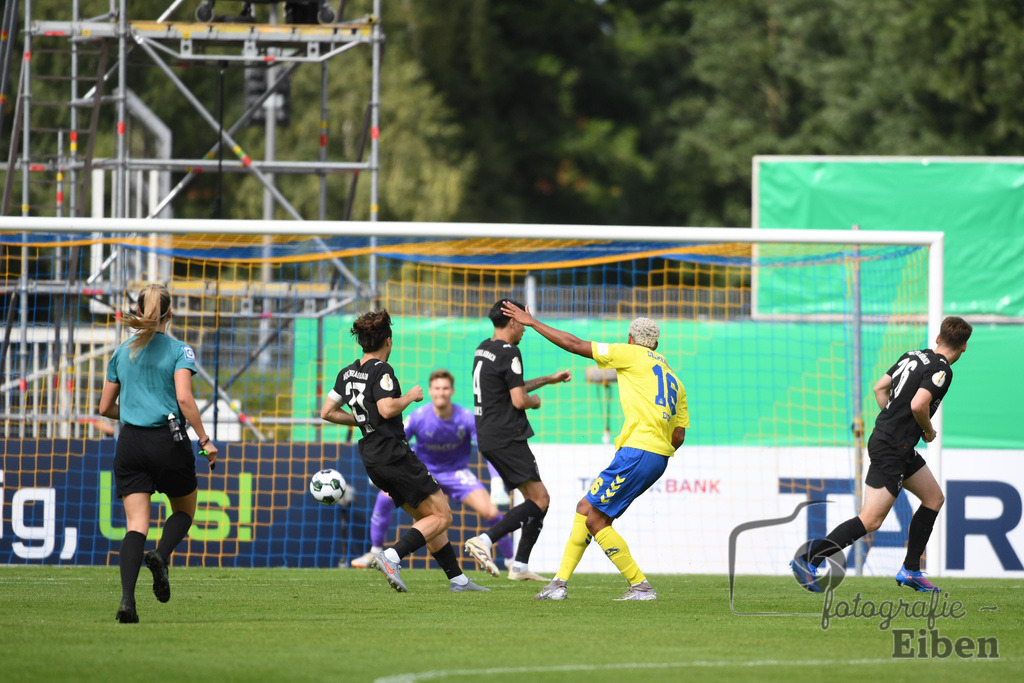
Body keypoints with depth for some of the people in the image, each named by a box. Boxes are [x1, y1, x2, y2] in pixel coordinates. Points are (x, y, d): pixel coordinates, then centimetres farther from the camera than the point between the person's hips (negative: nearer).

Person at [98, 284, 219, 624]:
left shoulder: (121, 353, 11)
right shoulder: (179, 351, -2)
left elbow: (105, 407, 15)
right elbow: (184, 398, -14)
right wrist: (205, 440, -9)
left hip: (130, 443, 3)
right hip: (168, 441, -3)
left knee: (136, 525, -2)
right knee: (185, 509, 20)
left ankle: (127, 598, -21)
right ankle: (161, 556, -10)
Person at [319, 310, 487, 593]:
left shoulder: (348, 373, 11)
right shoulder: (381, 371, -13)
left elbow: (327, 412, 15)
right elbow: (387, 409, -25)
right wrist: (411, 396, -7)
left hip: (372, 460, 9)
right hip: (394, 453, -9)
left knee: (424, 516, 16)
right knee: (441, 516, -6)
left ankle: (457, 578, 16)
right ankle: (391, 557, -23)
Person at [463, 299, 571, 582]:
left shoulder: (483, 349, 16)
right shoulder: (508, 352, -13)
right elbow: (519, 400, -18)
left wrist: (548, 379, 34)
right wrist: (535, 401, 5)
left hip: (487, 438, 10)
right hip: (507, 438, -10)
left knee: (535, 498, 14)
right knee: (539, 500, -11)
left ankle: (520, 566, 10)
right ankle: (485, 540, -24)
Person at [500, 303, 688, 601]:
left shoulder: (633, 354, 1)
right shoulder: (673, 379, 21)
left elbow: (575, 345, 1)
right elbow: (678, 436, 15)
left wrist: (531, 322, 9)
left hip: (638, 450, -9)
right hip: (659, 456, 9)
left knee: (595, 518, -4)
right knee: (585, 509, 14)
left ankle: (640, 585, -4)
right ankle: (560, 582, 13)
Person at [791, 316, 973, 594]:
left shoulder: (913, 355, 10)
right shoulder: (942, 370, -16)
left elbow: (880, 388, 14)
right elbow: (918, 404, -27)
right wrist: (928, 431, -8)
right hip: (891, 450, -10)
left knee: (934, 498, 17)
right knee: (870, 520, -10)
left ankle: (910, 571, 18)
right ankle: (808, 561, -11)